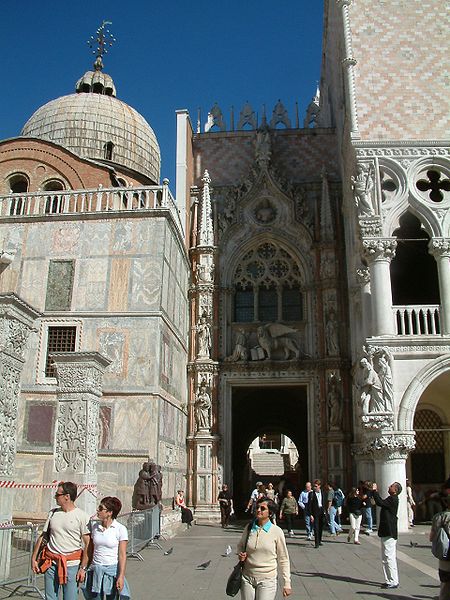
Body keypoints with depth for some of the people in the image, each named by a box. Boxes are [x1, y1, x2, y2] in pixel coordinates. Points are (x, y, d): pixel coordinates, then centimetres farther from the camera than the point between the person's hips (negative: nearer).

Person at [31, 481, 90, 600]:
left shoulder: (82, 516, -8)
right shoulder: (52, 513, 8)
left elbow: (87, 544, -7)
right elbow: (42, 536, 14)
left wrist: (83, 568, -10)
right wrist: (33, 558, 10)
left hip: (72, 565, -4)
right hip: (51, 563, 5)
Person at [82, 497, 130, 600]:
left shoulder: (120, 529, -12)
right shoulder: (94, 525, 1)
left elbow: (122, 555, -11)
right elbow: (90, 549, 9)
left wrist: (121, 576, -14)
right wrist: (85, 568, 10)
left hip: (112, 570, -4)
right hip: (95, 570, 4)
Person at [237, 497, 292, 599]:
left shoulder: (276, 531, -8)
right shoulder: (249, 528, 0)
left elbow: (283, 559, -2)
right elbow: (240, 545, 18)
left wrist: (287, 584, -2)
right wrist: (240, 554, -3)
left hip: (267, 580, -3)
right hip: (247, 578, 3)